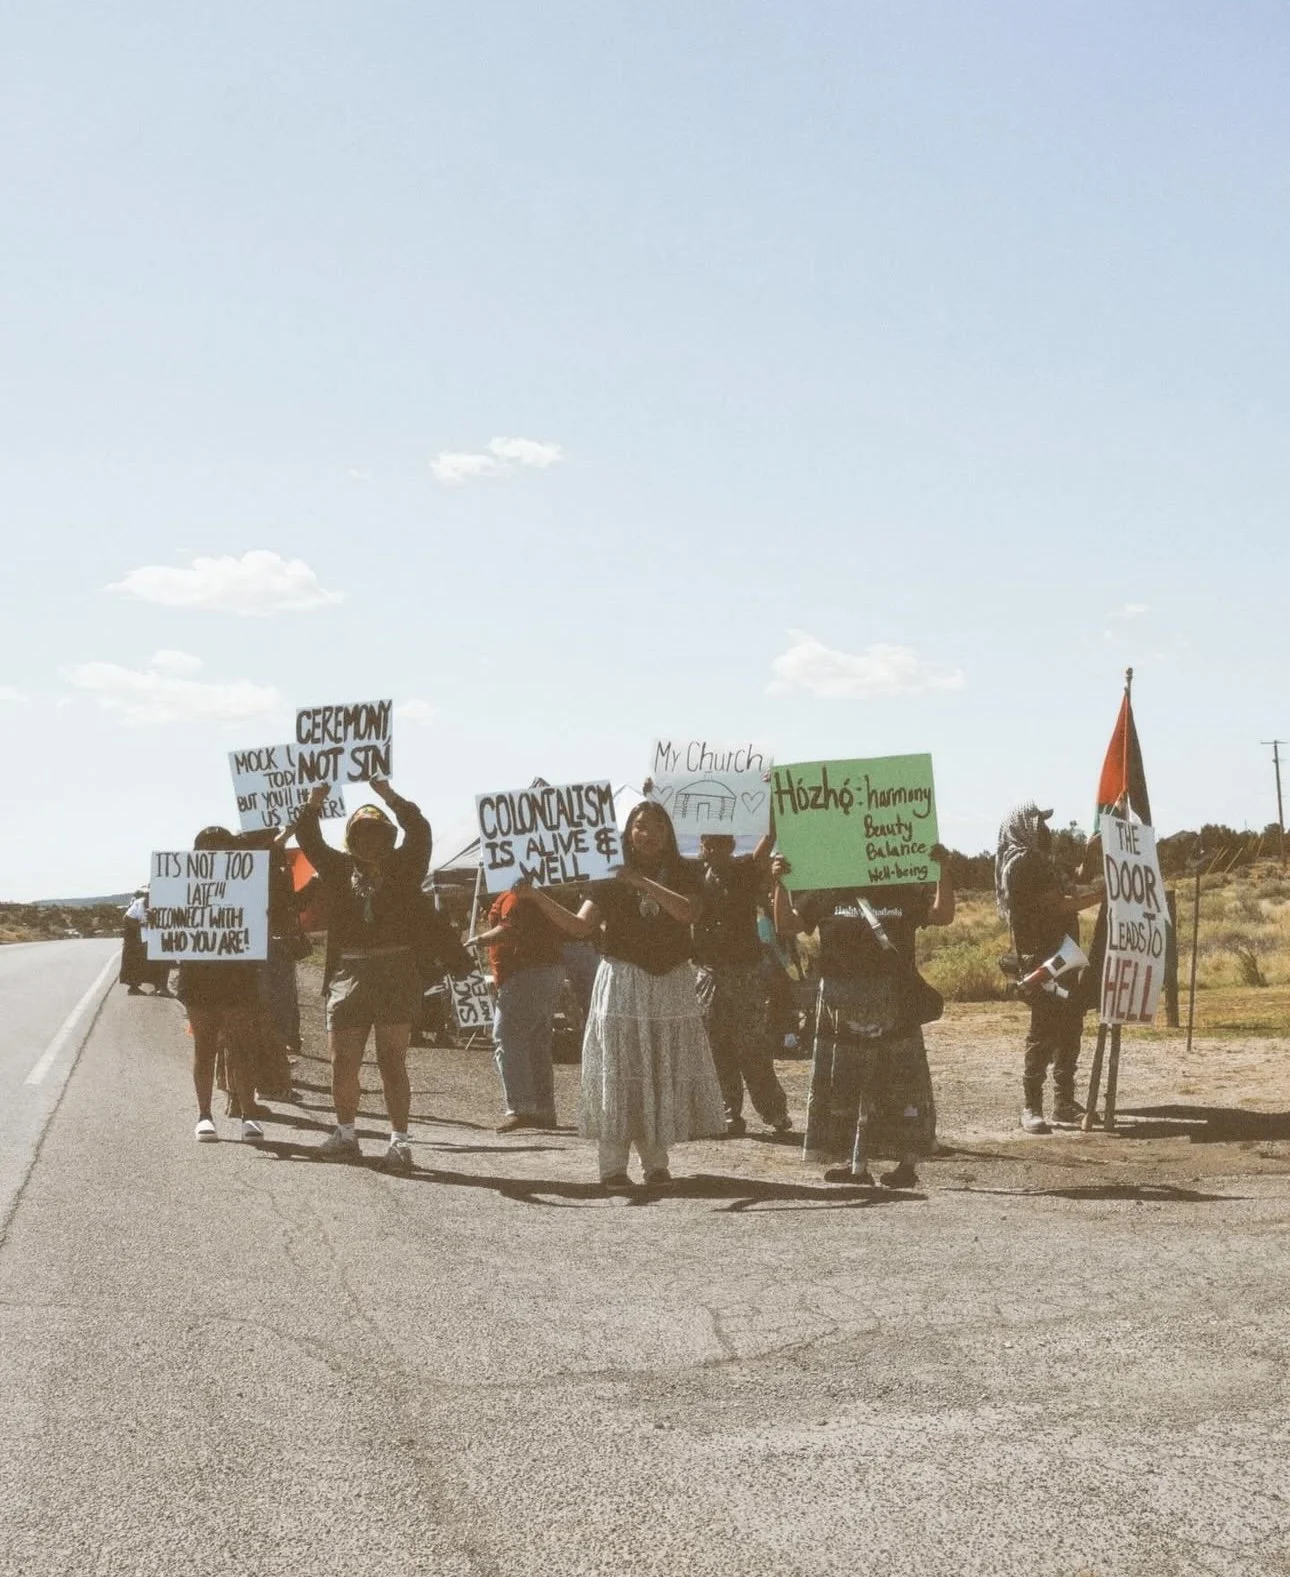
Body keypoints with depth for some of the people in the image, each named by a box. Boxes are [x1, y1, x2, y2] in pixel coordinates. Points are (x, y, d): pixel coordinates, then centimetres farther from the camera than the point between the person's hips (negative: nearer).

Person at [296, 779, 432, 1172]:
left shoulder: (403, 867, 7)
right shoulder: (340, 868, 15)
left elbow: (419, 830, -7)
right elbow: (309, 841, 11)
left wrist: (388, 796, -17)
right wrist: (313, 804, -6)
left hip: (395, 974, -4)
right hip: (347, 974, 4)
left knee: (392, 1062, -4)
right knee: (342, 1062, 9)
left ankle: (399, 1141, -1)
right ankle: (346, 1136, 24)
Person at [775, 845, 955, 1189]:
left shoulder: (905, 894, 5)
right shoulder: (827, 895, 6)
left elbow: (942, 915, -5)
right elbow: (786, 926, 4)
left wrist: (943, 871, -17)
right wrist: (780, 885, -10)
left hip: (892, 1005, -2)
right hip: (841, 1007, 2)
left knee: (899, 1084, -1)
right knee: (844, 1084, 6)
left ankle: (908, 1160, 7)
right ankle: (858, 1164, 15)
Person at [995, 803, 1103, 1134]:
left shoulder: (1039, 861, 19)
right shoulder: (1021, 863, -13)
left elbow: (1067, 893, 19)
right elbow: (1057, 905, -18)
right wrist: (1100, 895, -13)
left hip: (1060, 956, 10)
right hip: (1041, 958, -10)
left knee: (1068, 1031, 10)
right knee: (1043, 1034, -10)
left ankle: (1064, 1104, 15)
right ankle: (1031, 1108, -7)